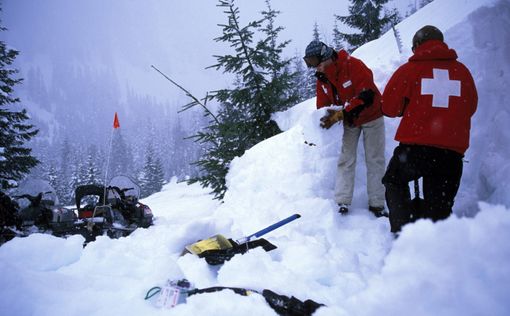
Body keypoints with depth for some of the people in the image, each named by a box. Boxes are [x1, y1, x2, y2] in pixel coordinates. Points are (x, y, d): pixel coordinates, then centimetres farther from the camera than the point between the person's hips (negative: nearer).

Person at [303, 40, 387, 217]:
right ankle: (343, 202, 2)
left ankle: (377, 204, 6)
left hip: (371, 116, -5)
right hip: (349, 121, 5)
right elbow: (323, 106, -2)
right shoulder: (322, 78, -7)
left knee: (375, 160, 0)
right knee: (346, 159, -1)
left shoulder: (353, 65, -28)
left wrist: (341, 114, -39)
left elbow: (367, 95, -34)